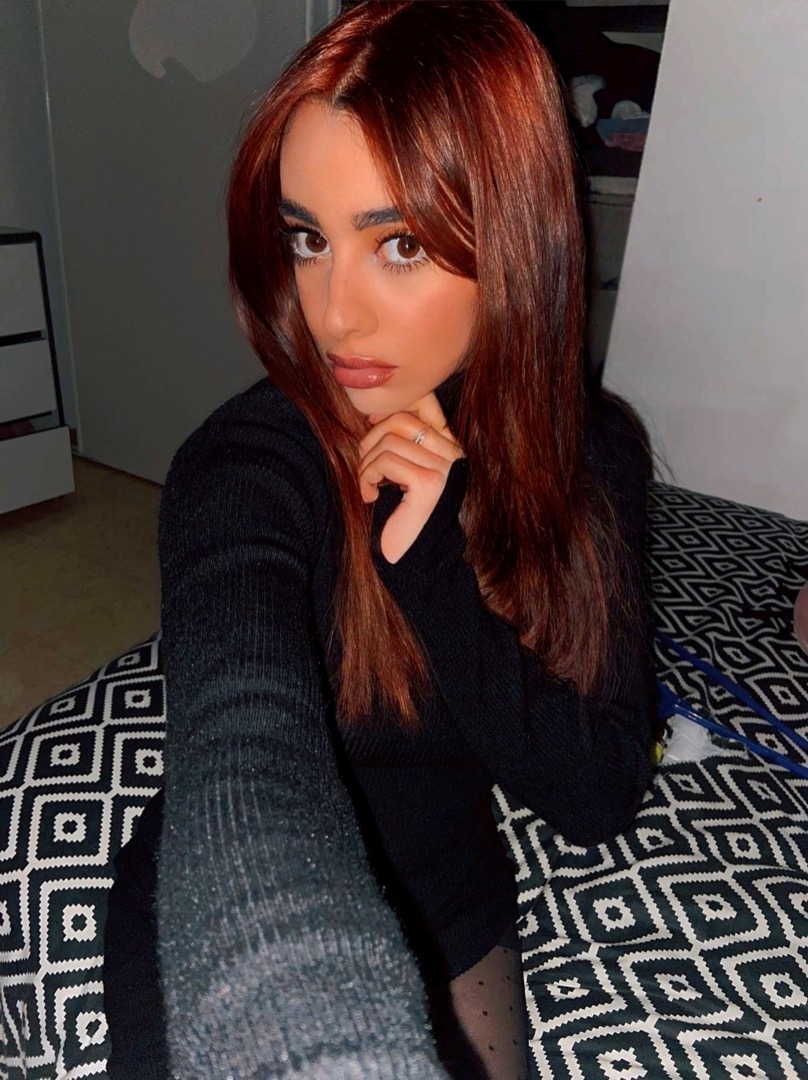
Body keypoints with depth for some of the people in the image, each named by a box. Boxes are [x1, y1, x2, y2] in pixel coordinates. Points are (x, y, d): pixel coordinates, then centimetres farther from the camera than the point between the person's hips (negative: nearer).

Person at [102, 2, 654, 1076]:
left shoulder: (589, 451, -15)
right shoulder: (244, 467, -28)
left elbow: (601, 798, -19)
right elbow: (243, 760, -48)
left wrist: (431, 565, -32)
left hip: (454, 930, 4)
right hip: (230, 969, -2)